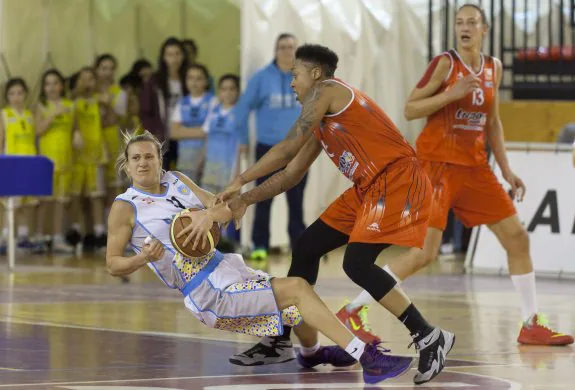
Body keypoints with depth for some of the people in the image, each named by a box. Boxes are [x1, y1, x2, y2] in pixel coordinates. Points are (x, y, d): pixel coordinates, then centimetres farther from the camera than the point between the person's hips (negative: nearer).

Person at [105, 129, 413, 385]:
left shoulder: (176, 181, 10)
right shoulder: (125, 207, -8)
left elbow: (226, 210, 6)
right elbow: (113, 264, -6)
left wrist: (209, 214, -18)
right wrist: (142, 259, -28)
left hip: (226, 269, 7)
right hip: (210, 295, -7)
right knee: (297, 289, -17)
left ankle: (310, 352, 42)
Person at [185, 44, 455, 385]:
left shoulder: (325, 91, -9)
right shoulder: (322, 124, 20)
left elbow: (287, 150, -15)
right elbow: (291, 174, 23)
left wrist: (240, 182, -8)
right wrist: (247, 199, 12)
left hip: (398, 181, -10)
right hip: (369, 188, 10)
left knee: (357, 263, -22)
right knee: (307, 248, 10)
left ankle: (429, 338, -15)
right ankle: (282, 340, 19)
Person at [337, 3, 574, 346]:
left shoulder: (493, 68, 9)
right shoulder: (446, 63, -9)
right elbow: (410, 110, -11)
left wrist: (506, 170, 15)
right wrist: (454, 93, -22)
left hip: (473, 166, 7)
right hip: (436, 163, -6)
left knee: (517, 237, 4)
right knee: (425, 254, -14)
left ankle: (532, 325, 14)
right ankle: (351, 312, -6)